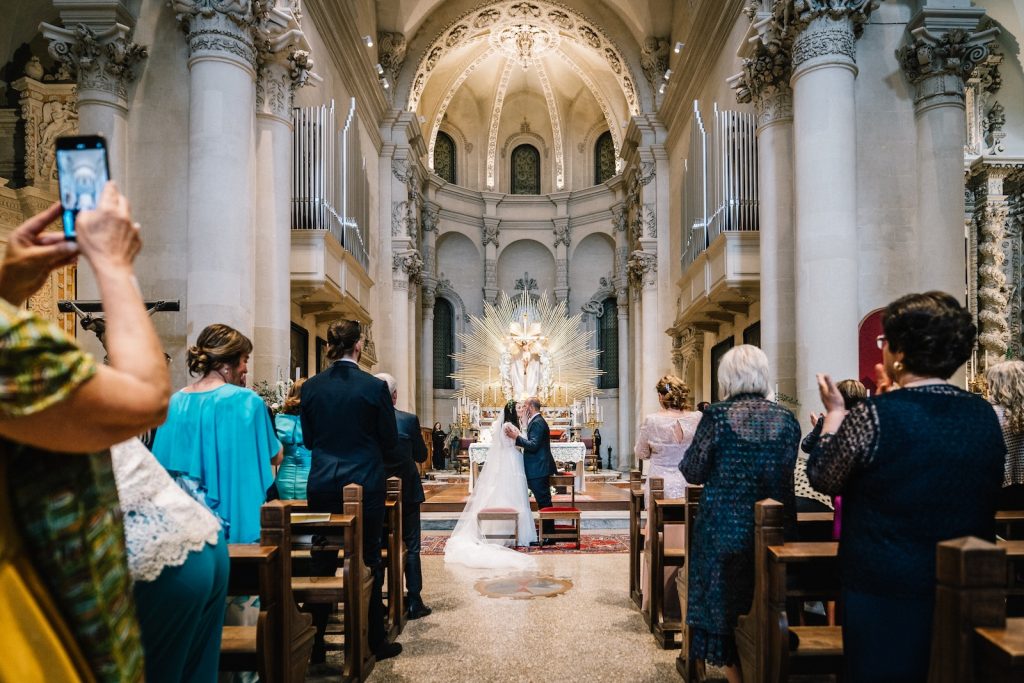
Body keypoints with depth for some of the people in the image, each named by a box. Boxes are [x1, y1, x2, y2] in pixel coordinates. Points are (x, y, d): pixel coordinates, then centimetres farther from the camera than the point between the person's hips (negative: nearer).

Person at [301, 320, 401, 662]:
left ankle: (315, 643, 19)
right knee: (368, 562, 9)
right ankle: (375, 641, 20)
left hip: (322, 485, 3)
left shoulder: (311, 387, -2)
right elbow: (390, 440, -4)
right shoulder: (374, 386, -11)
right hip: (365, 485, -2)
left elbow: (308, 439, 7)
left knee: (322, 563, 12)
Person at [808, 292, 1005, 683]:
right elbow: (986, 497, 13)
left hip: (885, 591, -5)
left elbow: (821, 478, -6)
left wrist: (834, 413, 6)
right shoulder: (985, 416, -3)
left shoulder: (873, 416, -20)